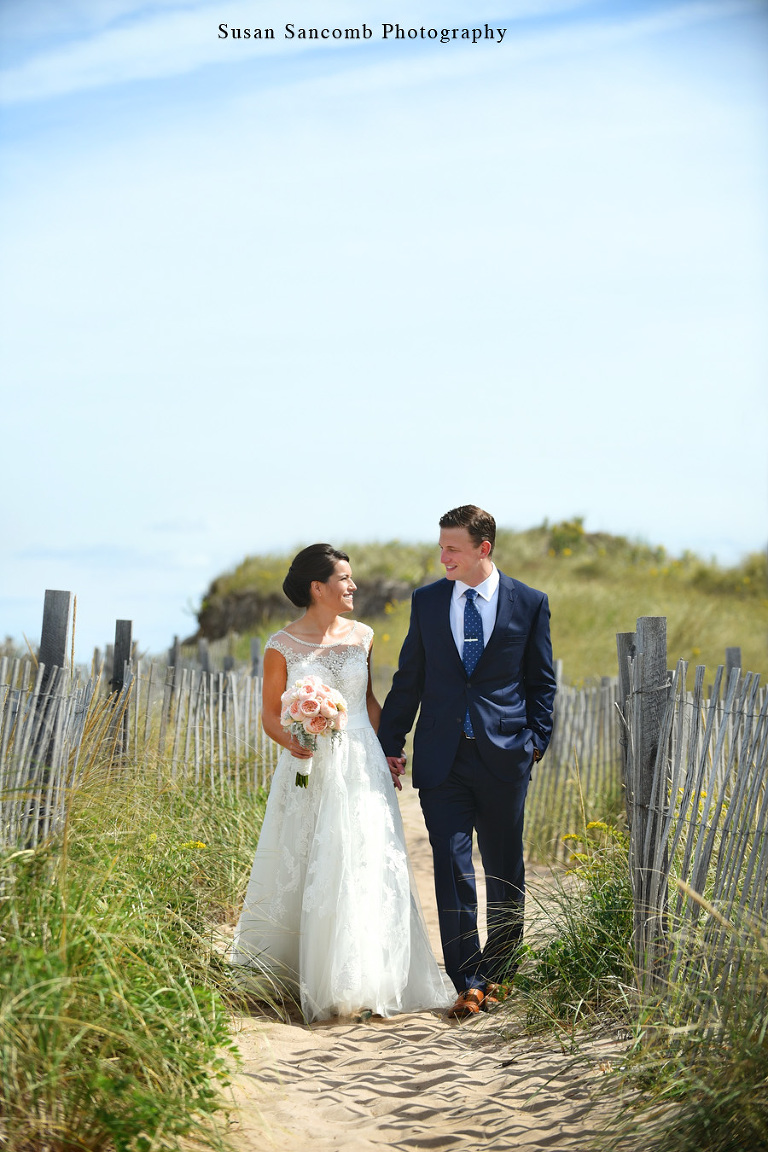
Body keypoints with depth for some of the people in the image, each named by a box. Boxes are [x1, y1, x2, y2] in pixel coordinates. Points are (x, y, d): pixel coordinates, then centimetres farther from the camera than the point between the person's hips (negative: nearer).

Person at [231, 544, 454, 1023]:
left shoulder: (361, 637, 8)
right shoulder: (282, 646, -3)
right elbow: (271, 714, 1)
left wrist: (386, 751, 7)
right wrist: (290, 741, -19)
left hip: (361, 767, 3)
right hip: (309, 768, -3)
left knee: (366, 868, -2)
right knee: (304, 873, 0)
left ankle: (360, 983, 5)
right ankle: (295, 979, 11)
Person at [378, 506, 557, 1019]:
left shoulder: (529, 603, 1)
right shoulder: (426, 601, 6)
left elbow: (542, 681, 6)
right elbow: (409, 678, 10)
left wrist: (537, 740, -3)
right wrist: (390, 744, 7)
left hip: (504, 756, -1)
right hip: (442, 758, 1)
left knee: (505, 870, 10)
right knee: (452, 867, -6)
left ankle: (498, 968, 28)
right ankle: (468, 983, -4)